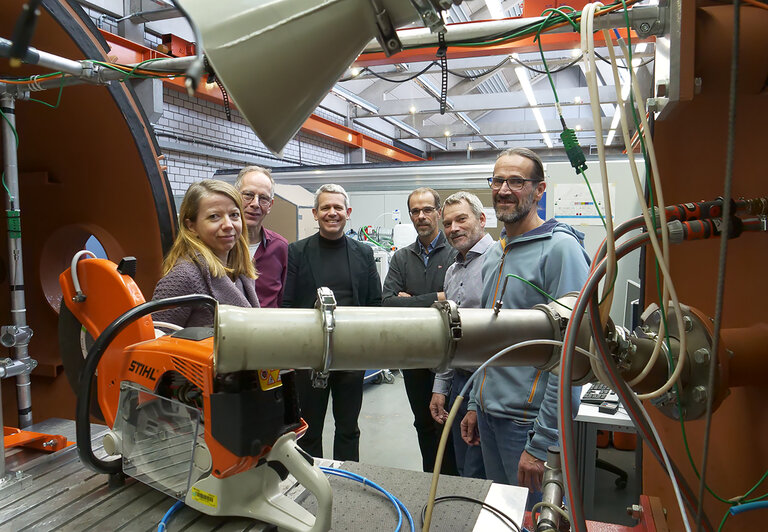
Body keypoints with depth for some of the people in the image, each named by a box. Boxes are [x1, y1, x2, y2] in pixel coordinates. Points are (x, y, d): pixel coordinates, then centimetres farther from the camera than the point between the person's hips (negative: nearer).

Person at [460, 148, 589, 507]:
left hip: (530, 420, -8)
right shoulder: (494, 255, 11)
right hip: (490, 415, 8)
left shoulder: (560, 248, -15)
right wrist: (475, 404, 16)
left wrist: (542, 444, -21)